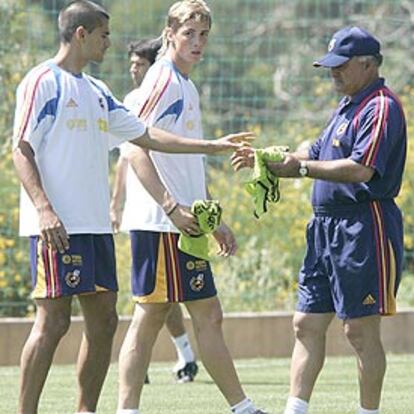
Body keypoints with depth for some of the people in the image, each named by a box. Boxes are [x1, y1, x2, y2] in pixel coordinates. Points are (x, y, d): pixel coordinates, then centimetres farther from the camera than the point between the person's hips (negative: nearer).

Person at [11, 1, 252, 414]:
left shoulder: (97, 92, 19)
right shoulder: (43, 82, -6)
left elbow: (145, 136, 25)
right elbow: (21, 150, -11)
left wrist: (212, 146, 23)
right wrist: (43, 208, -23)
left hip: (95, 225, 9)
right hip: (57, 226, -9)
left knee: (103, 319, 7)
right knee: (53, 320, -12)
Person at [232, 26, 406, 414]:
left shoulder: (381, 107, -12)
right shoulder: (346, 107, 19)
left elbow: (361, 168, -23)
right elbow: (316, 155, 22)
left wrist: (302, 167, -19)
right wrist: (267, 162, 7)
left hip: (364, 229, -10)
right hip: (325, 229, 10)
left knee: (360, 330, -5)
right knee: (307, 323, 8)